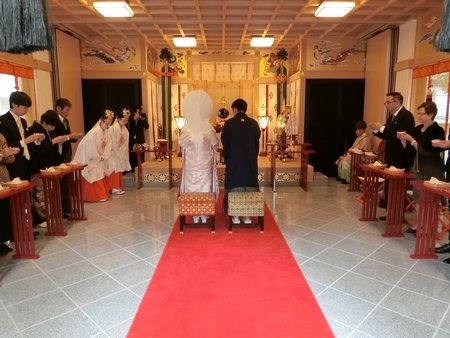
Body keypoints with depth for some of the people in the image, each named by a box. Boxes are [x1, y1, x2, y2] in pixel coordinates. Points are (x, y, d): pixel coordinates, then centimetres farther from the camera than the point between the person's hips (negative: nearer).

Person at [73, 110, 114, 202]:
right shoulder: (94, 132, -23)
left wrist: (103, 157, -7)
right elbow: (91, 148, -24)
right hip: (91, 160, -7)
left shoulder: (106, 132, 1)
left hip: (99, 159, 7)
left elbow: (108, 145, 3)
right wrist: (99, 158, -13)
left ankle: (100, 195, 22)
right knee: (93, 177, 0)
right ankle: (93, 196, 9)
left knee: (100, 176, 12)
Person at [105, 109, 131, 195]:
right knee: (114, 170, -5)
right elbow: (110, 142, -18)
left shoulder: (125, 129, 6)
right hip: (114, 154, -7)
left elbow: (125, 142, 9)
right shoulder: (113, 128, -17)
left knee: (119, 170, 11)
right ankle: (114, 188, -1)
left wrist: (124, 152, 6)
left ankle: (117, 187, 18)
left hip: (121, 153, 8)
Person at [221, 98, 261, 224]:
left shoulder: (229, 123, -6)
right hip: (250, 160, 2)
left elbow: (225, 143, -1)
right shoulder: (254, 123, 1)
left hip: (233, 160, -2)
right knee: (249, 186, 9)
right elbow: (257, 143, 6)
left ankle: (235, 216, 10)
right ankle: (247, 215, 13)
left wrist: (226, 159, 11)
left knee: (234, 186, 7)